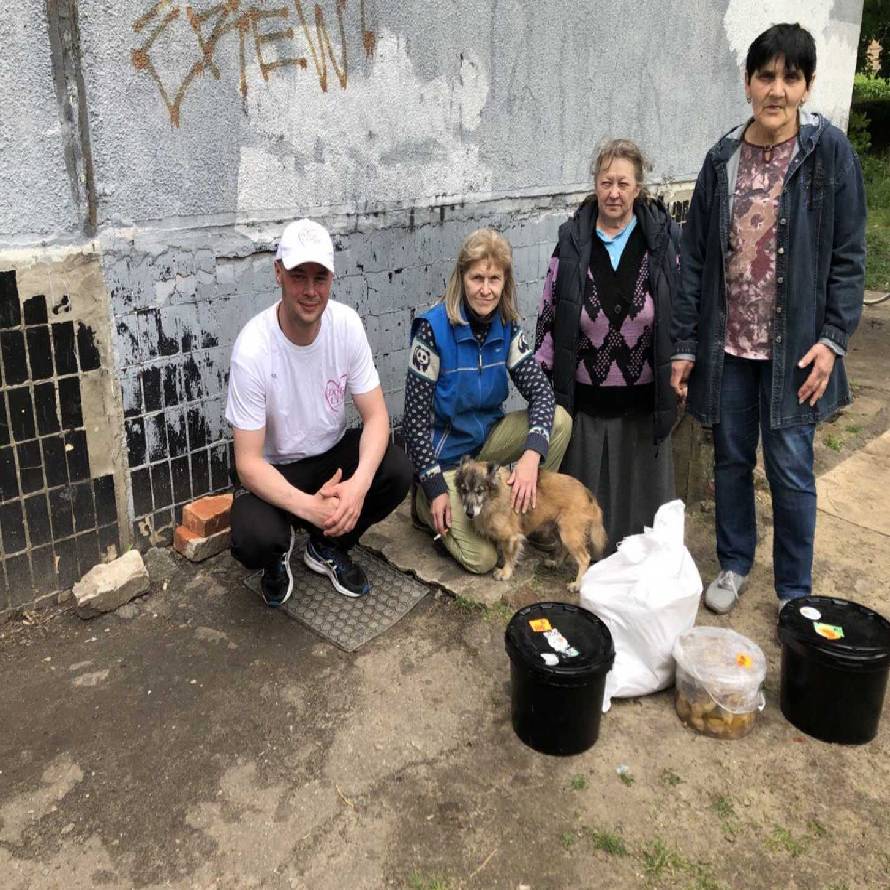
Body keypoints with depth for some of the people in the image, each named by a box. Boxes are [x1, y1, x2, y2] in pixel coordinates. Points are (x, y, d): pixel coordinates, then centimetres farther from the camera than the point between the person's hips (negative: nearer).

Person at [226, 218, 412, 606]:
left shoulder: (346, 323, -15)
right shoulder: (252, 349, -25)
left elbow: (376, 415, -13)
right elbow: (248, 463, -23)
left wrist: (359, 483, -32)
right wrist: (308, 507, -39)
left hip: (333, 453, 4)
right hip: (274, 470, -4)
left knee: (397, 470, -24)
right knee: (254, 539, -33)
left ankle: (327, 547, 7)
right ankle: (278, 554, 10)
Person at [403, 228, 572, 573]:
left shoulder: (508, 326, -5)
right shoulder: (434, 328, -22)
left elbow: (540, 390, -11)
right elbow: (415, 416, -19)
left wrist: (532, 453, -30)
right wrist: (435, 488, -19)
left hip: (487, 436, 6)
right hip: (444, 453, -5)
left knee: (559, 420, -17)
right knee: (481, 558, -15)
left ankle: (531, 516, 3)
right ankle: (425, 503, 12)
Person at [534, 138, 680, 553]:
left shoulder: (662, 240, -1)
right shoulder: (573, 242, 0)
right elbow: (548, 316, 3)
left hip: (642, 400, 0)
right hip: (584, 398, 0)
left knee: (640, 492, 12)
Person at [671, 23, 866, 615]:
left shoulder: (830, 152, -4)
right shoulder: (723, 159, 3)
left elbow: (848, 256, -3)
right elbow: (695, 256, 4)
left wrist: (832, 339, -11)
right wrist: (685, 344, 2)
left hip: (793, 345, -2)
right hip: (727, 343, 3)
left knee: (791, 469, 2)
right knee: (731, 460, 12)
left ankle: (795, 589, 21)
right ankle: (734, 564, 32)